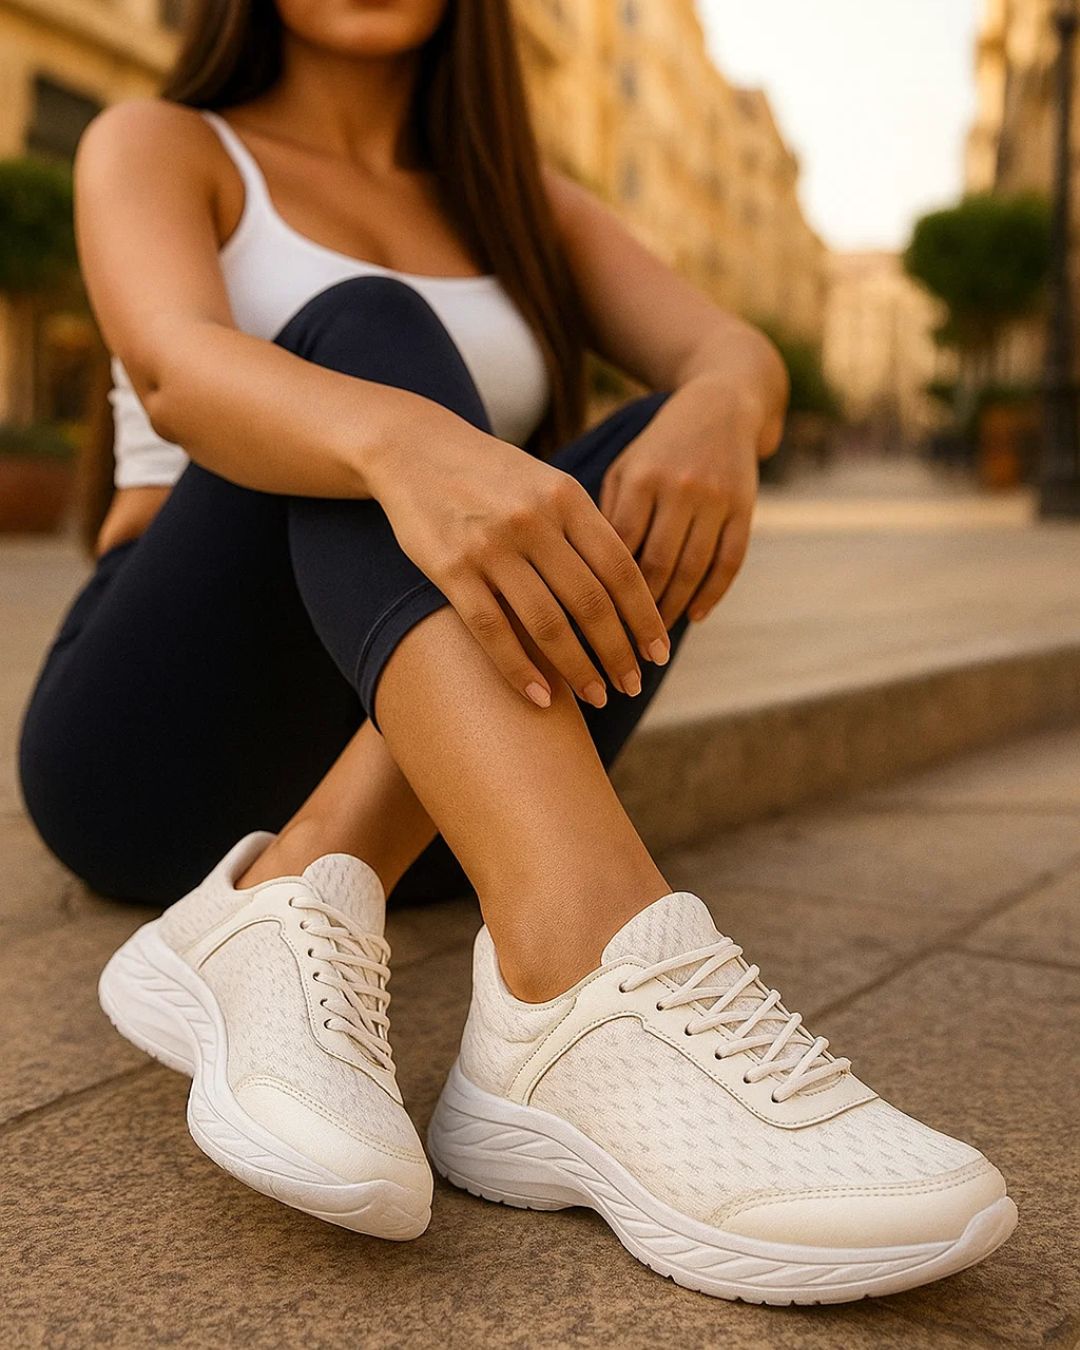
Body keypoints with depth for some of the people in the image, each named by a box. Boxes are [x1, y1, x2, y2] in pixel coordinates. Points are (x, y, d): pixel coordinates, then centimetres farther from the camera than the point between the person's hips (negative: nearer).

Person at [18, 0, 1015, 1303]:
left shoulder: (520, 203, 17)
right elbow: (175, 369, -20)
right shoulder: (156, 147, 5)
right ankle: (593, 968, -48)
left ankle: (288, 911, -32)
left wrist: (717, 415, -27)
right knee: (365, 335, -25)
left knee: (666, 455, -18)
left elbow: (739, 355, -2)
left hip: (430, 787, 3)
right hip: (162, 743, -3)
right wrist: (407, 445, -42)